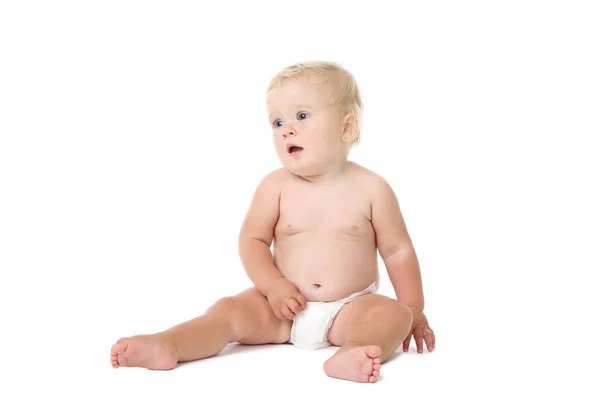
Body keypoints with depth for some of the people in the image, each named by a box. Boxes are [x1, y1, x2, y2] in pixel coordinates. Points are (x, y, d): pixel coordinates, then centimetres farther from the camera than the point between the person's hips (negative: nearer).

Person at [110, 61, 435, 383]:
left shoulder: (370, 188, -5)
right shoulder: (275, 185, -2)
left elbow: (398, 250, 1)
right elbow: (252, 240, -1)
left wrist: (413, 309, 1)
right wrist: (273, 285, -16)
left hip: (348, 310, -1)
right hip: (284, 307, 2)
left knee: (393, 314, -28)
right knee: (229, 310, -16)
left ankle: (349, 355, -54)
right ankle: (166, 346, -35)